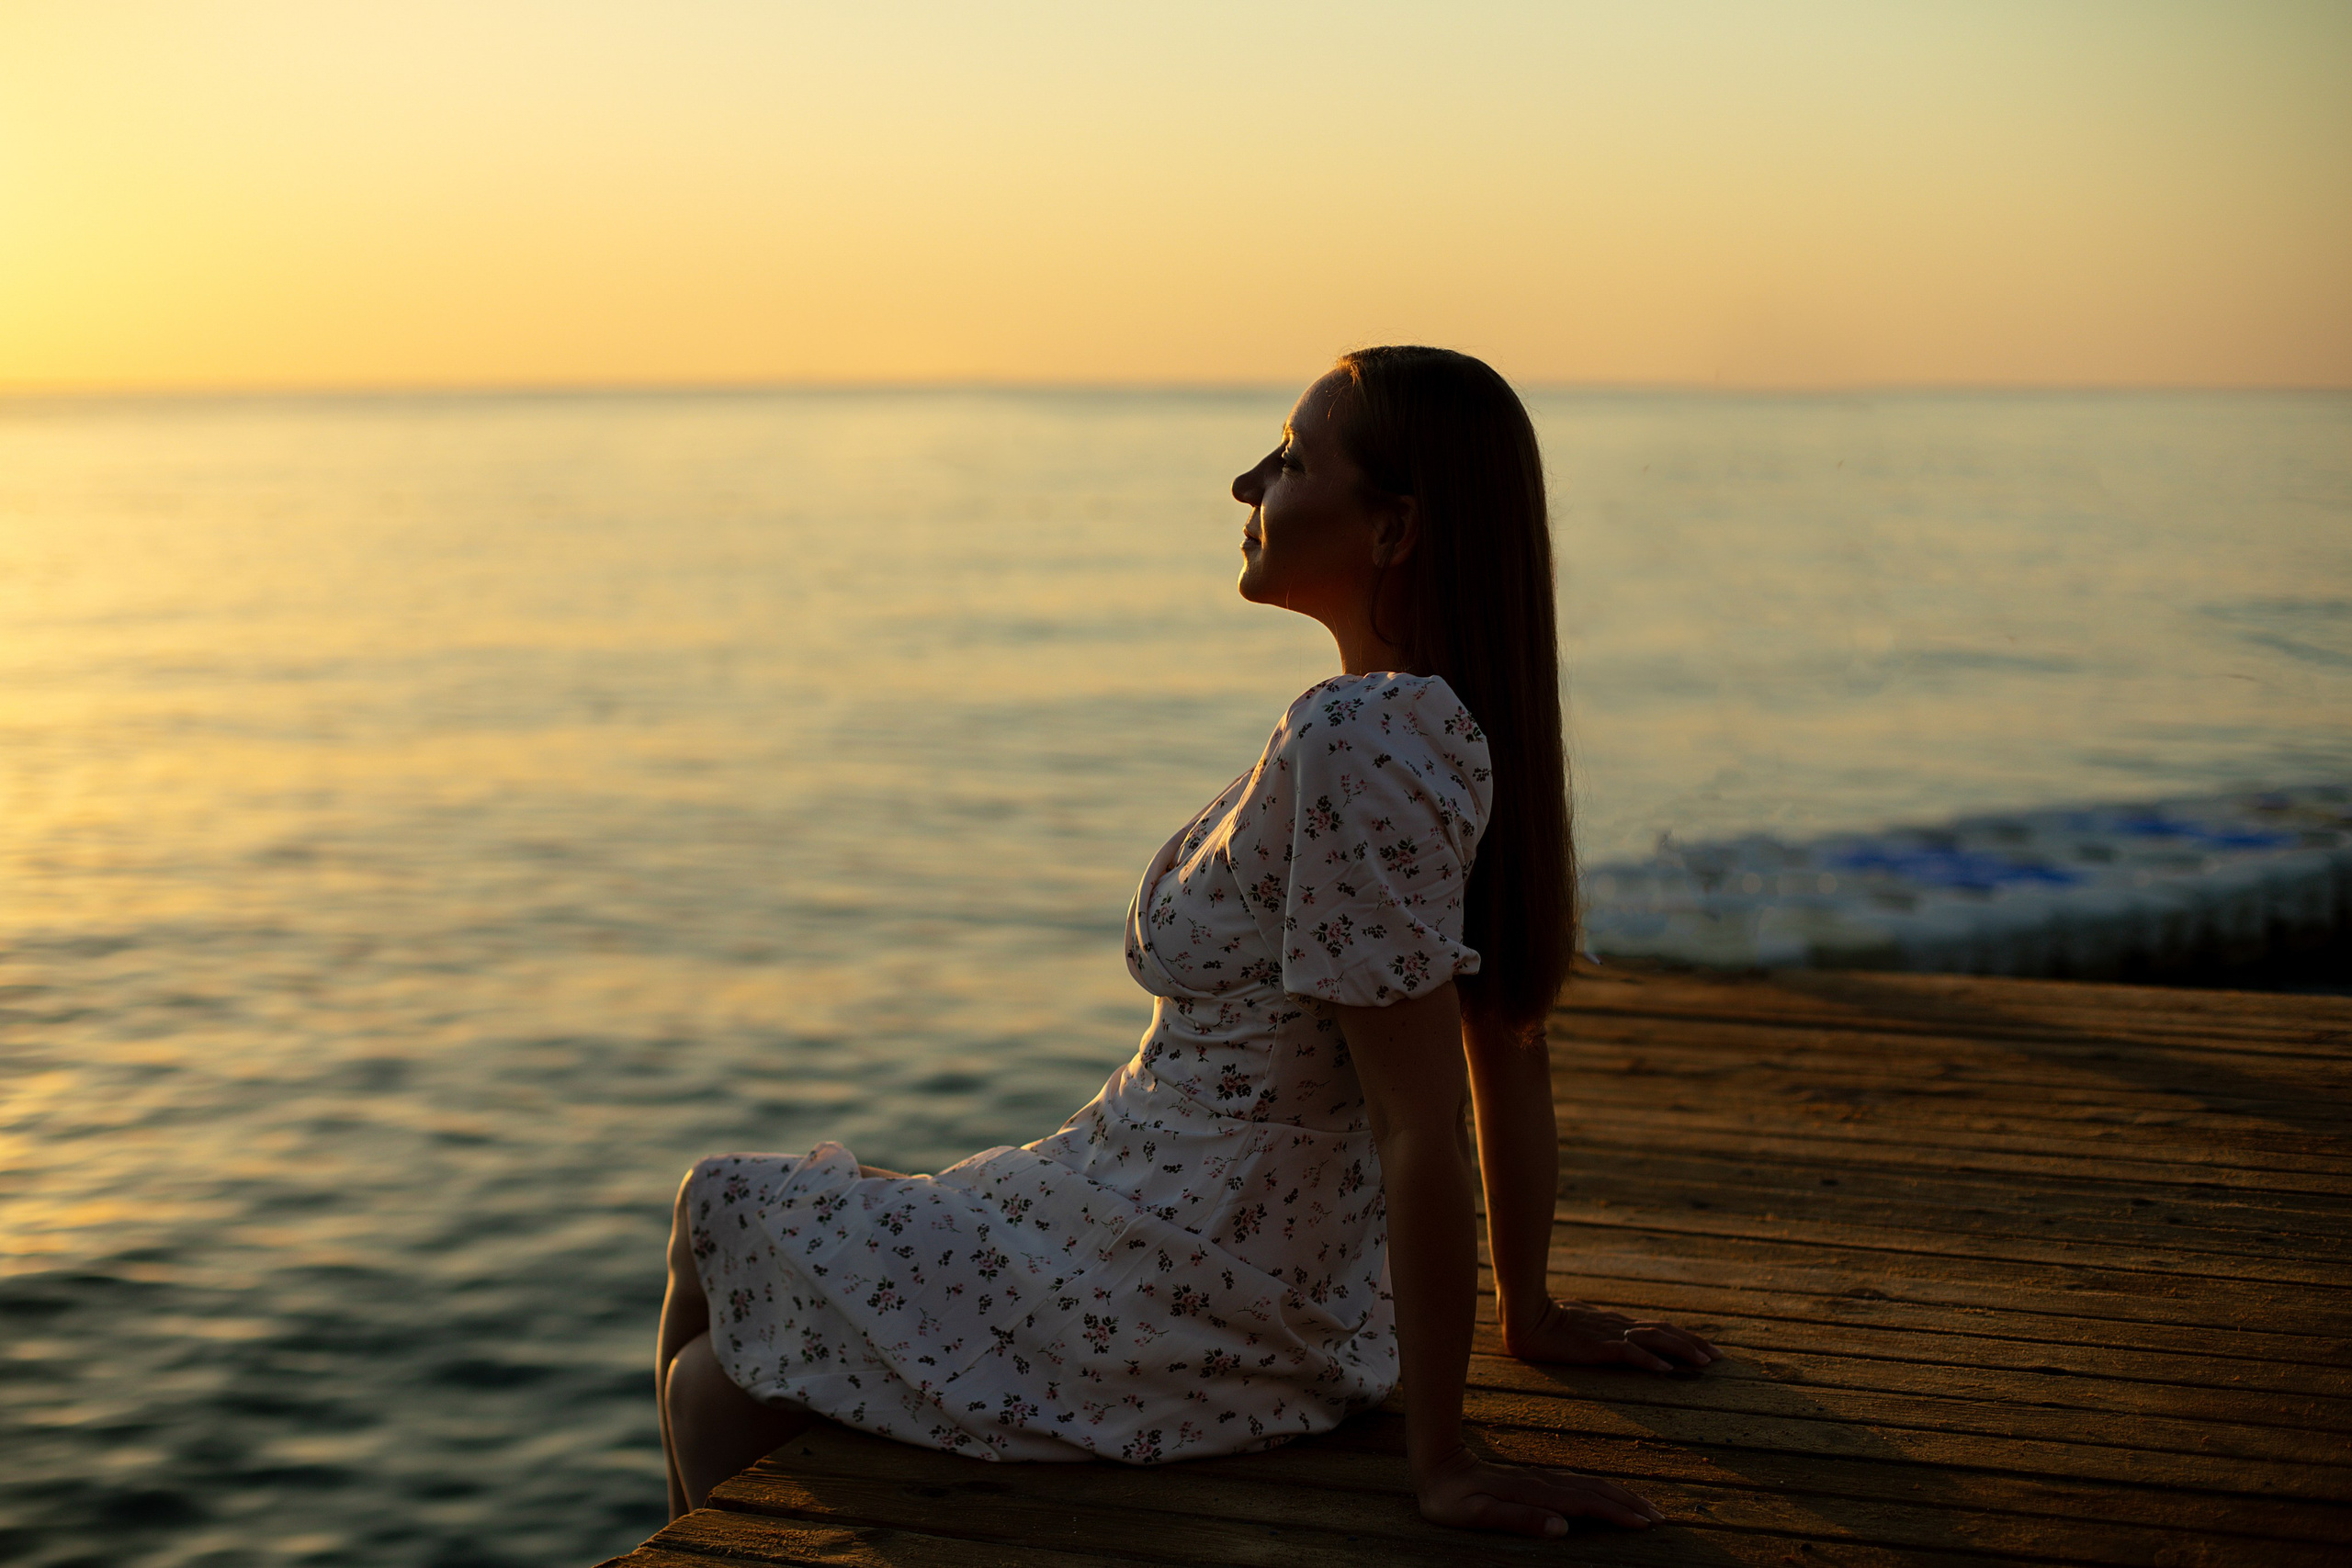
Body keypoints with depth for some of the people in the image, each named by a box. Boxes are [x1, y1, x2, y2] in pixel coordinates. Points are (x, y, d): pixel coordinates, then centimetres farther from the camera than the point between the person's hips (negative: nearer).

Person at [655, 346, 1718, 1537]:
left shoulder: (1354, 744, -28)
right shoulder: (1457, 725, 1)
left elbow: (1424, 1126, -27)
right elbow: (1511, 1045, 8)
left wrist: (1441, 1461, -22)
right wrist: (1529, 1311, 16)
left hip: (1171, 1330, -9)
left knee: (723, 1217, 11)